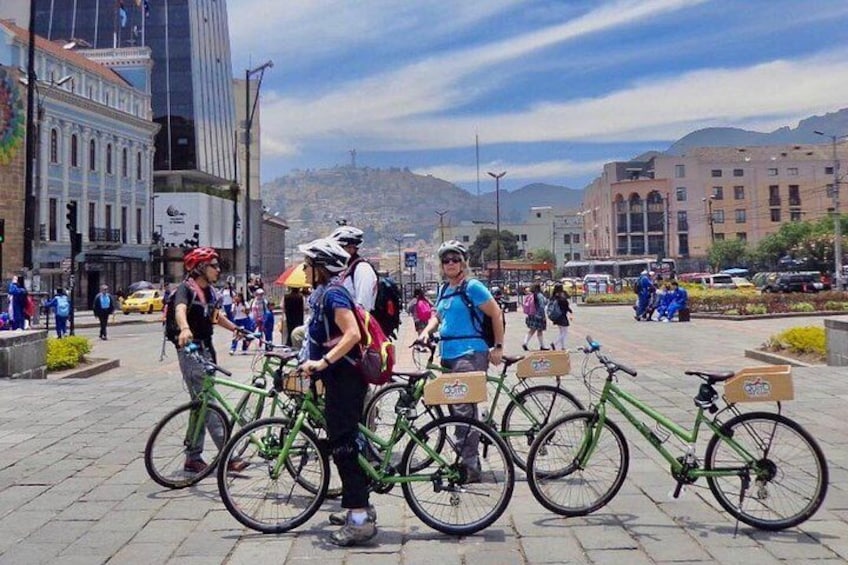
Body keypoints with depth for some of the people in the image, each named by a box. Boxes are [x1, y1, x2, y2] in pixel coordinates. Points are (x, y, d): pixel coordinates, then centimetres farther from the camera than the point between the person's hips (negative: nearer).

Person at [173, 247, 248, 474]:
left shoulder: (209, 291, 12)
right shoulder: (185, 289, -12)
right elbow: (180, 310, -34)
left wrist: (236, 329, 33)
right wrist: (185, 329, -54)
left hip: (206, 349, 9)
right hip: (191, 351, -9)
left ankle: (193, 458, 20)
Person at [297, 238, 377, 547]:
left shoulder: (332, 293, -16)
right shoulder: (324, 294, 15)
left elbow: (352, 334, -28)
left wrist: (322, 362, -30)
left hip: (345, 379, -10)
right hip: (340, 379, 10)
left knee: (343, 445, -7)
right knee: (347, 442, 16)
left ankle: (359, 520, -1)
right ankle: (360, 506, 28)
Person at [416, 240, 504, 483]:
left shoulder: (472, 287, -7)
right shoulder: (443, 290, 16)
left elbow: (496, 314, -7)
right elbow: (437, 316, 28)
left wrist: (498, 347, -9)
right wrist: (426, 331, 8)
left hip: (471, 354, -8)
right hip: (448, 354, 9)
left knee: (463, 410, -15)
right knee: (456, 410, 13)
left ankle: (469, 467, -9)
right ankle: (470, 462, 25)